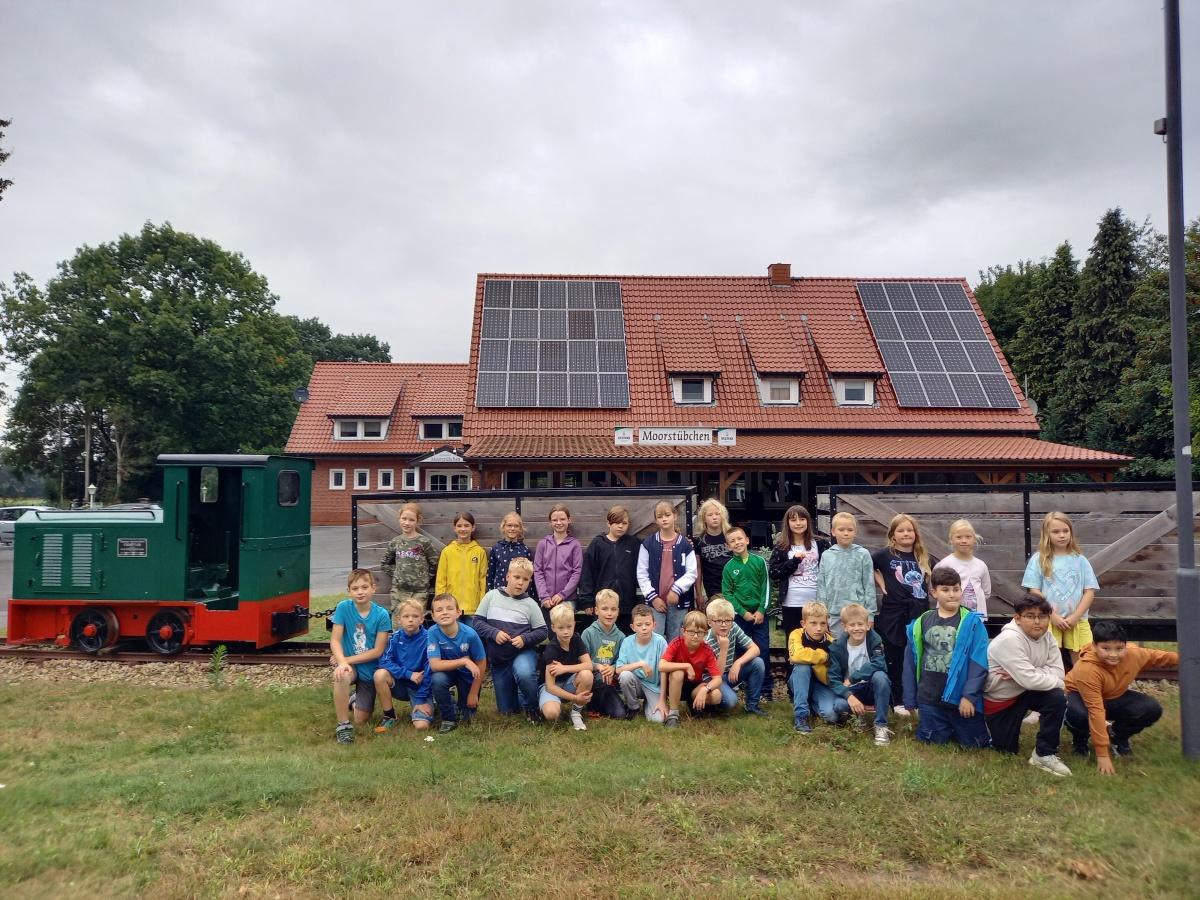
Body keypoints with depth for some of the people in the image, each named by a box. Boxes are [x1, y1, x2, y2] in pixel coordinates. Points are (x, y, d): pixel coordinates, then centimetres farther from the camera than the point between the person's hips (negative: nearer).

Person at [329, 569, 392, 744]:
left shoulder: (381, 615, -15)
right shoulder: (343, 608, -13)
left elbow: (378, 651, -14)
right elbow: (335, 640, -14)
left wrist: (348, 659, -19)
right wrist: (342, 662, -32)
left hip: (370, 669, 1)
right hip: (349, 663, 0)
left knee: (361, 720, 3)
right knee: (342, 676, -38)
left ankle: (354, 698, 40)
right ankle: (343, 725, -19)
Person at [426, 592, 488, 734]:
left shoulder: (470, 634, -27)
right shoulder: (433, 633, -26)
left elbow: (481, 663, -14)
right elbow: (434, 665, -30)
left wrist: (474, 693, -7)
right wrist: (464, 661, -39)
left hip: (468, 675, 0)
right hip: (447, 671, 0)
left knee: (468, 715, -3)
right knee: (437, 679, -32)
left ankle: (462, 705, 34)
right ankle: (449, 719, -8)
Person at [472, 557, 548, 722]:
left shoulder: (530, 604, -6)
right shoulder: (492, 595, -3)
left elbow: (542, 631, -3)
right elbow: (476, 621, -2)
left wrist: (525, 639, -20)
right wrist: (494, 633, -17)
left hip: (523, 652, -2)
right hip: (498, 658, 2)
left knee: (524, 673, -38)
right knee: (506, 711, 7)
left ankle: (531, 707, -9)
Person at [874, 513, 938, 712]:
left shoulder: (925, 558, 8)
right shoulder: (885, 555, -3)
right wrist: (880, 582, 0)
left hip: (919, 613, 3)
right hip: (894, 615, -3)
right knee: (895, 660, 4)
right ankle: (898, 702, 15)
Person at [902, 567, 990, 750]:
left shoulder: (972, 622, -8)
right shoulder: (921, 622, 2)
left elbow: (979, 662, -11)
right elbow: (911, 661, 6)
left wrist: (969, 695, -18)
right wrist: (910, 699, 6)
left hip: (961, 696, -2)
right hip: (928, 697, 2)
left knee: (974, 744, 5)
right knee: (934, 742, 9)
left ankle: (957, 727, 36)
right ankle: (947, 728, 40)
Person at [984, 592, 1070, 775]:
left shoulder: (1046, 636, -8)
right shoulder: (1009, 639, -31)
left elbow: (1058, 672, -16)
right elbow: (1030, 680, -34)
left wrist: (1028, 674, -28)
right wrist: (1057, 681, -18)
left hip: (1024, 692, 5)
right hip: (998, 699, -5)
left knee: (1057, 698, -22)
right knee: (1008, 748, 0)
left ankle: (1045, 754, -9)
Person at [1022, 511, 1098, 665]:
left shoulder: (1080, 560, 6)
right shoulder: (1038, 559, 0)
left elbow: (1090, 591, 3)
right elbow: (1034, 591, -2)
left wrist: (1075, 616, -7)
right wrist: (1053, 616, -9)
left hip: (1077, 621, 2)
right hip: (1048, 621, -2)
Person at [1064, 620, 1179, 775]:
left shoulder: (1134, 654, -21)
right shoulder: (1087, 669, -38)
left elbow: (1158, 657, 5)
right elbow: (1096, 711, -38)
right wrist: (1102, 754, -37)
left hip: (1114, 697, 6)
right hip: (1080, 695, -6)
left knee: (1152, 709, -16)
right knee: (1078, 715, -39)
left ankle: (1118, 737, 12)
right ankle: (1080, 739, -1)